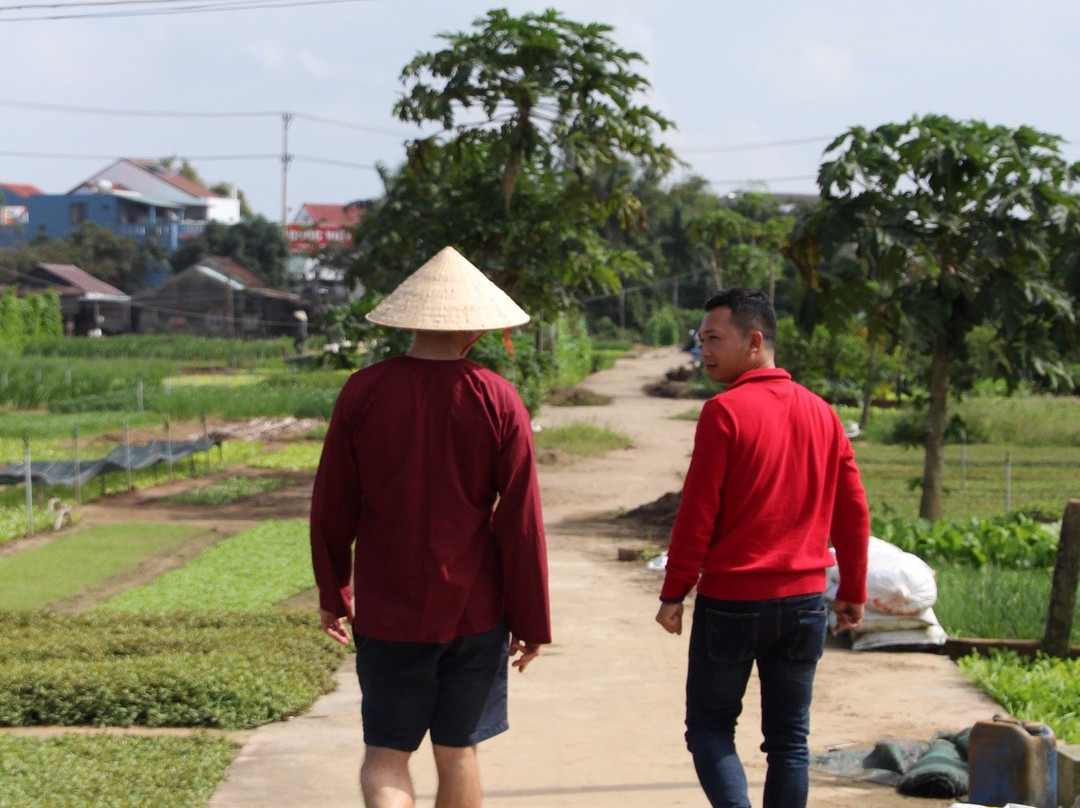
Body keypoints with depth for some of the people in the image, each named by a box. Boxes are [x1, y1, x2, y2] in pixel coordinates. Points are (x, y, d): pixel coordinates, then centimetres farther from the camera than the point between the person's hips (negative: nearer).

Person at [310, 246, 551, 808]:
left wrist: (333, 595, 15)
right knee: (457, 752, 14)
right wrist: (531, 621, 3)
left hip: (387, 612, 0)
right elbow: (521, 523, -7)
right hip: (473, 611, 0)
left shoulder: (363, 393, -6)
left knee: (385, 755, 6)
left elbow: (331, 510, 1)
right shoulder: (497, 402, -8)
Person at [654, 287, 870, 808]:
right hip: (804, 601, 5)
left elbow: (697, 512, -12)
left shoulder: (725, 412, -11)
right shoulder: (821, 414, 7)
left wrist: (674, 593, -5)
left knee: (709, 726, 6)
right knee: (789, 738, 10)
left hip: (731, 602, -5)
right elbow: (853, 510, 10)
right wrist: (853, 592, 17)